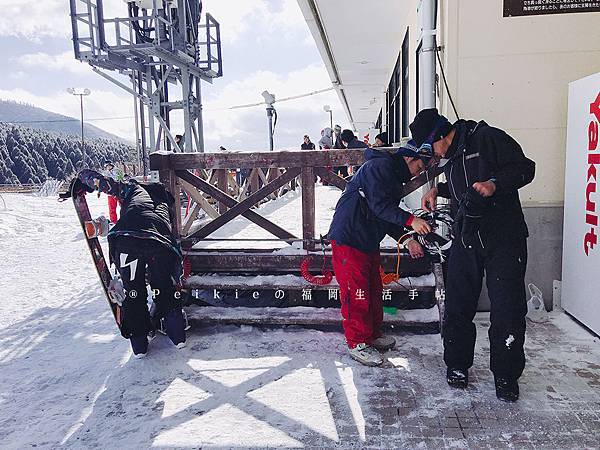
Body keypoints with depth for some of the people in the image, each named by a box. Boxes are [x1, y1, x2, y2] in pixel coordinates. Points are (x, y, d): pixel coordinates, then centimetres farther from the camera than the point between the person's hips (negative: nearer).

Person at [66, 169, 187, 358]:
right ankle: (178, 335, 25)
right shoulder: (166, 199, 38)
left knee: (133, 291, 17)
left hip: (126, 239, -1)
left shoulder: (133, 189, 31)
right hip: (161, 242, 1)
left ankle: (139, 342, 23)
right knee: (166, 288, 22)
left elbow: (91, 176, 30)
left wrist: (78, 185, 47)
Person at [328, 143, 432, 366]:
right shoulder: (380, 166, -12)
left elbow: (388, 218, 21)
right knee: (356, 292, -5)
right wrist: (410, 220, -26)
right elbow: (379, 205, -23)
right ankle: (357, 343, 7)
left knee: (373, 289, 15)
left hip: (369, 241, 11)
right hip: (348, 238, -11)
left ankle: (372, 335, 29)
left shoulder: (395, 178, 21)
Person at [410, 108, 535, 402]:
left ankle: (505, 375, 16)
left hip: (503, 238, -6)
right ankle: (457, 365, 25)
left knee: (508, 309, 0)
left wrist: (495, 184, -25)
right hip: (465, 240, 7)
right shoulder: (449, 157, 15)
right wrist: (437, 190, 13)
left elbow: (525, 168, -11)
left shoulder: (488, 138, -9)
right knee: (457, 307, 8)